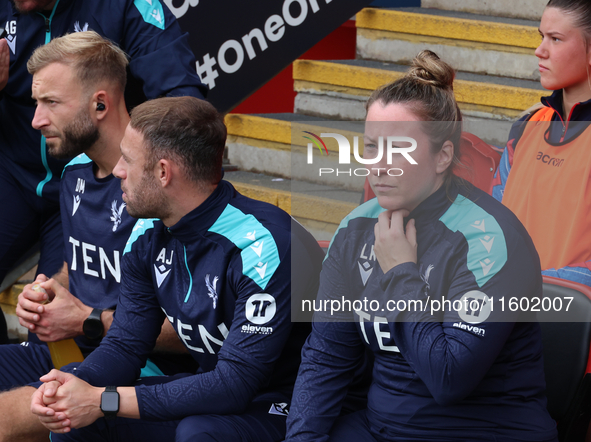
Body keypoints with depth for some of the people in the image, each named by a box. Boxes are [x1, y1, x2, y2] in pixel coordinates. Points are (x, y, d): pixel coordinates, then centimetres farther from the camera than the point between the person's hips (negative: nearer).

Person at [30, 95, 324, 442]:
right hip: (212, 393, 7)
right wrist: (72, 387, -19)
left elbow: (235, 384, -29)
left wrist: (104, 401, -28)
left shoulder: (263, 246, -27)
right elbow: (125, 344, 4)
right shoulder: (149, 235, -1)